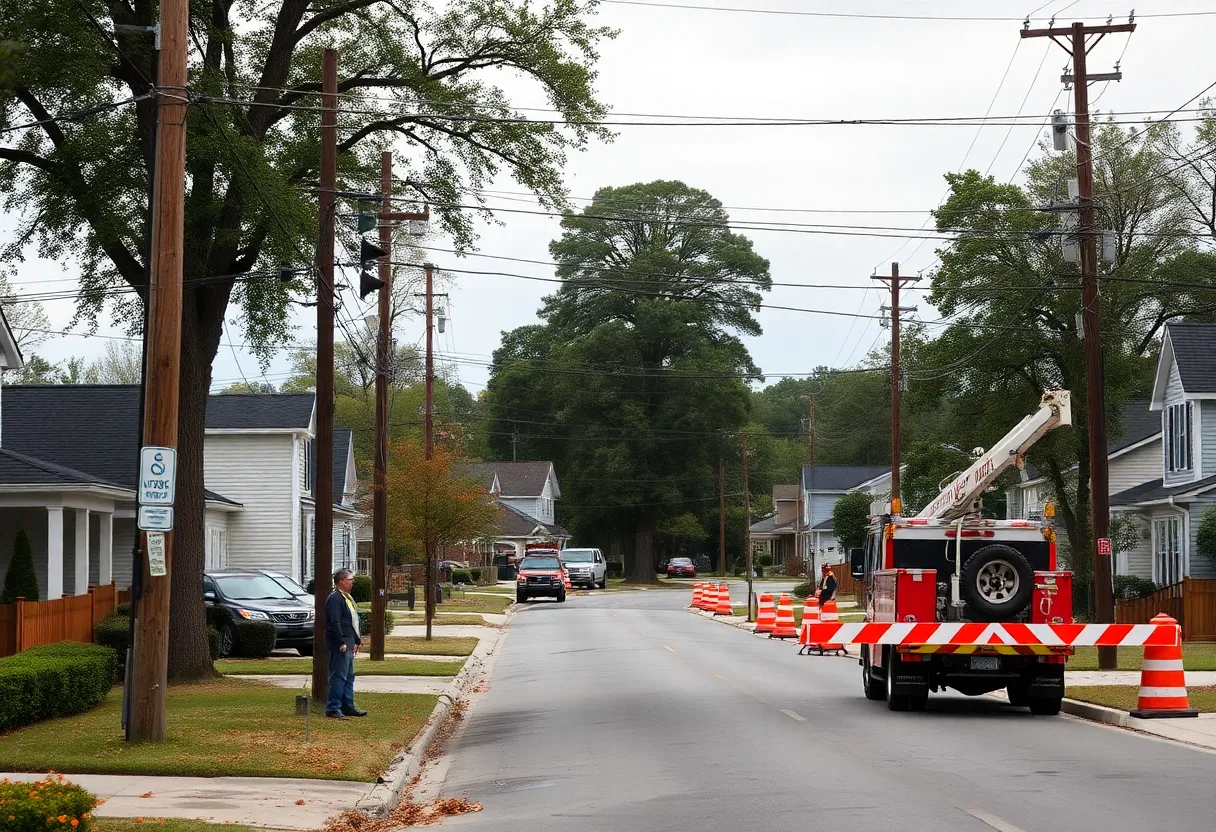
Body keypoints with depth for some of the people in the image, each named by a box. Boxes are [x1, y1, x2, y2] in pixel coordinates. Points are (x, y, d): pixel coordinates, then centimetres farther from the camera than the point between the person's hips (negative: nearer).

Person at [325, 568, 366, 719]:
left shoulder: (347, 598, 19)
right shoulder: (335, 598, -14)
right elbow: (335, 623, -22)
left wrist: (357, 640, 23)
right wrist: (341, 642, -24)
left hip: (348, 645, 11)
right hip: (339, 645, -11)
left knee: (349, 677, 15)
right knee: (338, 677, -9)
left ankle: (348, 706, 22)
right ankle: (333, 709, -7)